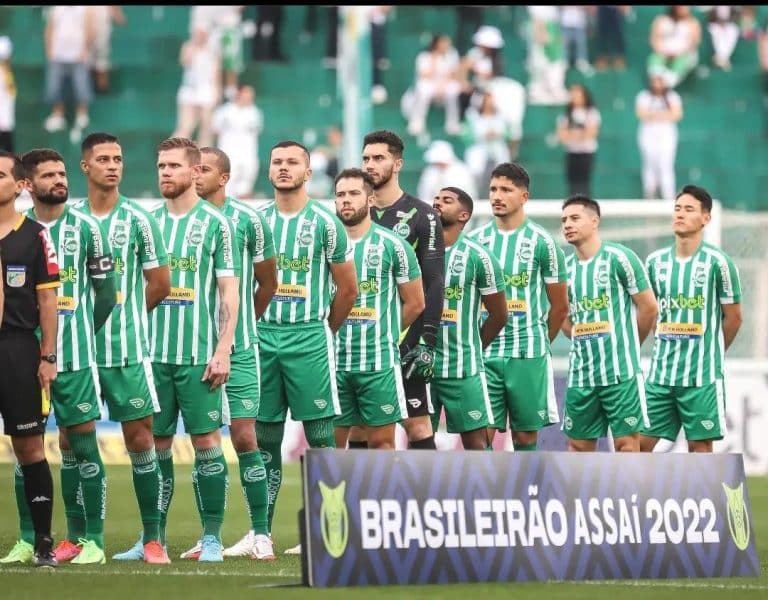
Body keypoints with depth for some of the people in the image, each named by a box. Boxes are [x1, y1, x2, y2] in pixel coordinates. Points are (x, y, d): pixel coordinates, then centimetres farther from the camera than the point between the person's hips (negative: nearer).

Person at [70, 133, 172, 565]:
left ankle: (152, 538, 1)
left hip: (128, 349, -2)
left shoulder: (138, 219, 1)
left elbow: (160, 285, 5)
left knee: (140, 438, -2)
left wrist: (125, 313, 10)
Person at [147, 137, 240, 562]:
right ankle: (154, 537, 10)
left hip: (199, 354, -4)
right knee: (156, 443, 5)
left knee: (206, 441, -3)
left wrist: (223, 351, -10)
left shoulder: (214, 223, -1)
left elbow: (230, 294, -2)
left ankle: (212, 537, 3)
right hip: (154, 352, 4)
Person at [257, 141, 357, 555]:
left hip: (310, 337, -3)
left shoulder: (325, 223, -1)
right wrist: (251, 330, 10)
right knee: (264, 439, 5)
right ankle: (261, 532, 9)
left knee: (321, 437, -4)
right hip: (263, 337, 3)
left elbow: (347, 288, 5)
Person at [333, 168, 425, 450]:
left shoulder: (393, 245, 0)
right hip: (334, 360, 2)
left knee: (381, 440, 0)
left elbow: (415, 303, 5)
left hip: (379, 361, -2)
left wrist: (384, 334, 6)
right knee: (332, 440, 3)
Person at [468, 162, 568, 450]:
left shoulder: (541, 242, -2)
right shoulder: (475, 240, 7)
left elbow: (559, 305, 5)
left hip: (527, 355, -2)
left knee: (525, 434, 3)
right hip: (483, 354, 2)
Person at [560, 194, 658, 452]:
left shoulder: (619, 257, -6)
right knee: (579, 444, 6)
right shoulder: (565, 267, 10)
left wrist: (626, 346, 7)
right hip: (581, 372, 6)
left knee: (626, 441, -4)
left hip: (620, 371, -6)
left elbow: (649, 308, -3)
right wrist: (587, 343, 9)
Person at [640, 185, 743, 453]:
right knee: (641, 440, 2)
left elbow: (733, 317, 0)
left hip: (703, 374, -5)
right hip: (661, 372, 5)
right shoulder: (656, 261, 7)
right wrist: (668, 348, 13)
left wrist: (710, 354, 8)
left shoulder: (717, 262, -7)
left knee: (700, 444, -1)